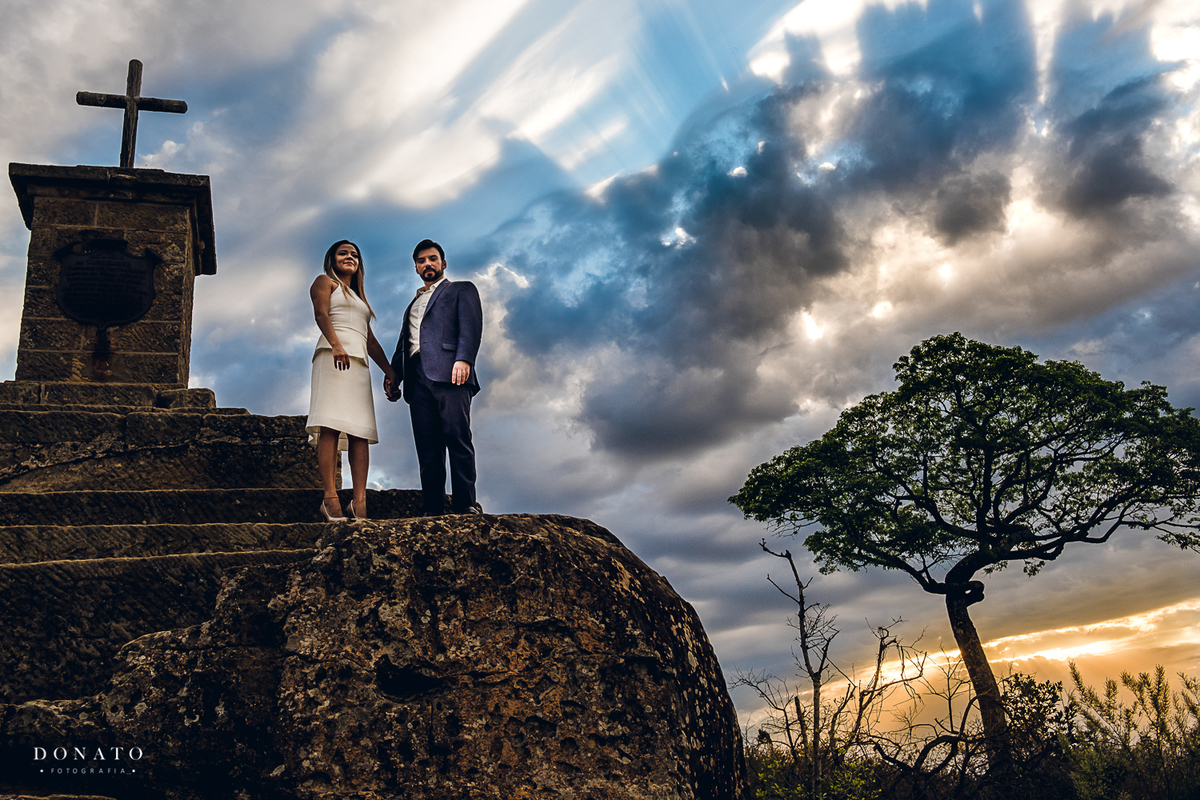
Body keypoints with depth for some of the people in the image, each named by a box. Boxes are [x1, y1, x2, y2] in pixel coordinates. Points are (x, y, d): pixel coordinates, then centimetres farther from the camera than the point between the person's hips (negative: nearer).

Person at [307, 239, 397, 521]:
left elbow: (371, 340, 31)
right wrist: (335, 344, -22)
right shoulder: (325, 282, 15)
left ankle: (359, 500, -12)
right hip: (334, 357, -7)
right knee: (331, 426, -17)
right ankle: (330, 497, -24)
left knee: (360, 431, -5)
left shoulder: (359, 297, 34)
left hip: (360, 363, 7)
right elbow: (321, 313, -5)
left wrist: (389, 370, 20)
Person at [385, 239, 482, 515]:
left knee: (457, 437, -16)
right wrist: (392, 375, 11)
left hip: (448, 373, -5)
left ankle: (465, 505, -18)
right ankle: (432, 510, -7)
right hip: (417, 378, 5)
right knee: (427, 448, -3)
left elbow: (471, 326, -1)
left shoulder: (461, 290, 17)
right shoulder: (413, 303, 35)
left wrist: (463, 359, -18)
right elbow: (403, 344, 28)